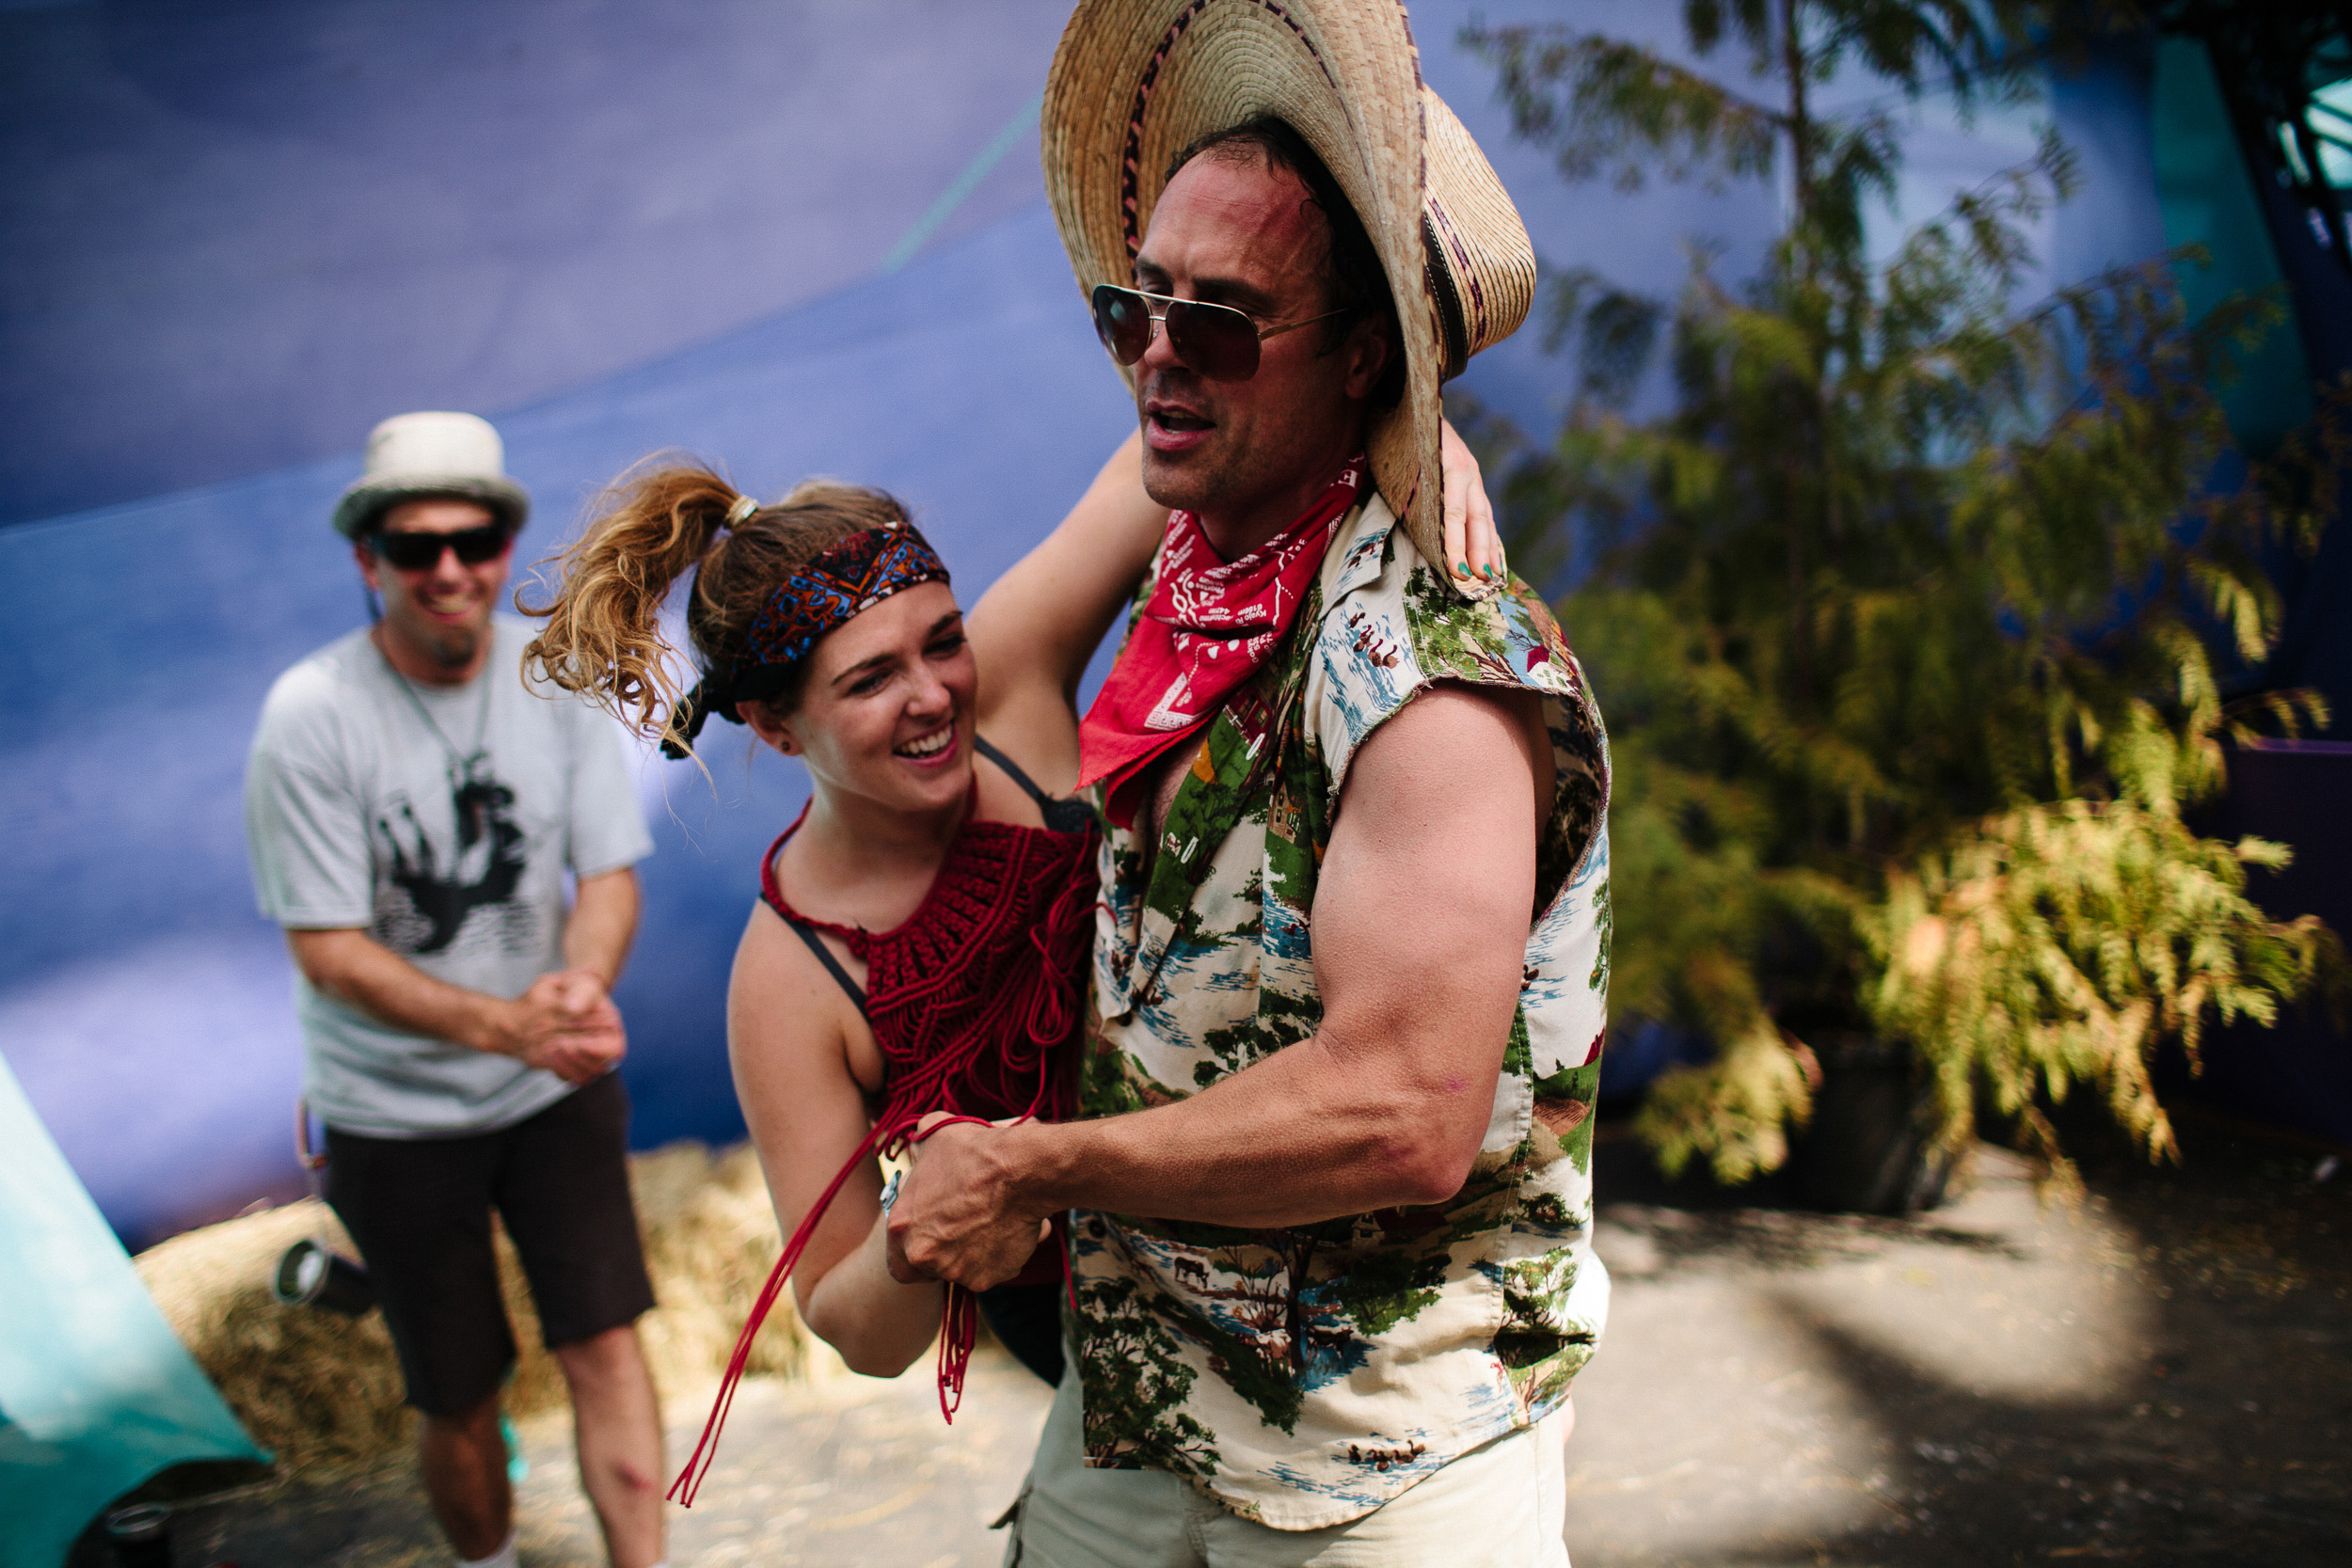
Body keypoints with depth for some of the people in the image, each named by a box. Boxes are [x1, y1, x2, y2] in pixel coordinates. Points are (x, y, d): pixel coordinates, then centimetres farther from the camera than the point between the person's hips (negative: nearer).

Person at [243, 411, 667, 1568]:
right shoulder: (309, 716, -16)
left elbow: (610, 874, -3)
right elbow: (329, 951, -16)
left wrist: (581, 989, -27)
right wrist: (507, 1024, -29)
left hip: (558, 1091, 2)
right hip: (395, 1114, -2)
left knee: (604, 1341, -5)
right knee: (459, 1398, 9)